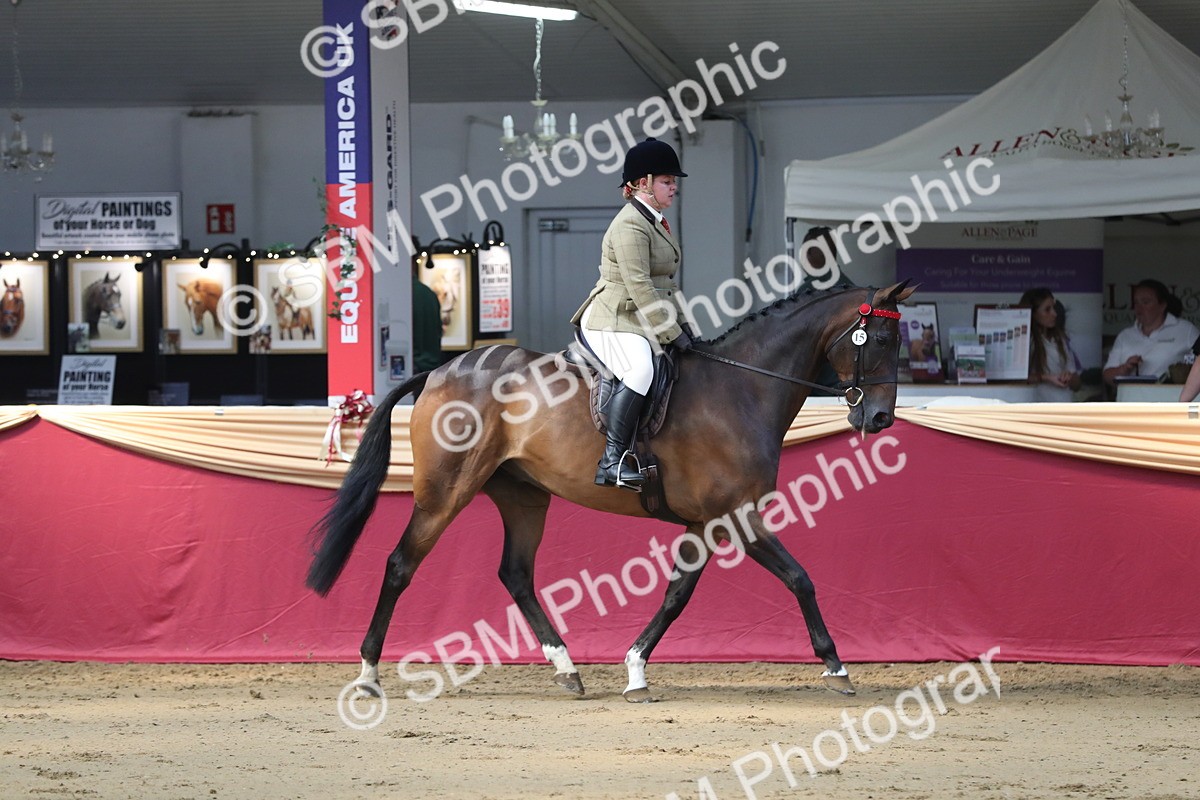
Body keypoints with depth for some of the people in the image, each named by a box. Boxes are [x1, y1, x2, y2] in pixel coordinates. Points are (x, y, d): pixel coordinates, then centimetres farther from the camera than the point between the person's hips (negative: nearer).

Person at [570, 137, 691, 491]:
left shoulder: (657, 222, 18)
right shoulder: (630, 226, -15)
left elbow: (666, 283, 25)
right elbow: (639, 287, -22)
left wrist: (680, 324, 15)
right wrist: (671, 333, -21)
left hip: (642, 323, 11)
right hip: (613, 322, -11)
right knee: (641, 368, -36)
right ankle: (613, 459, -37)